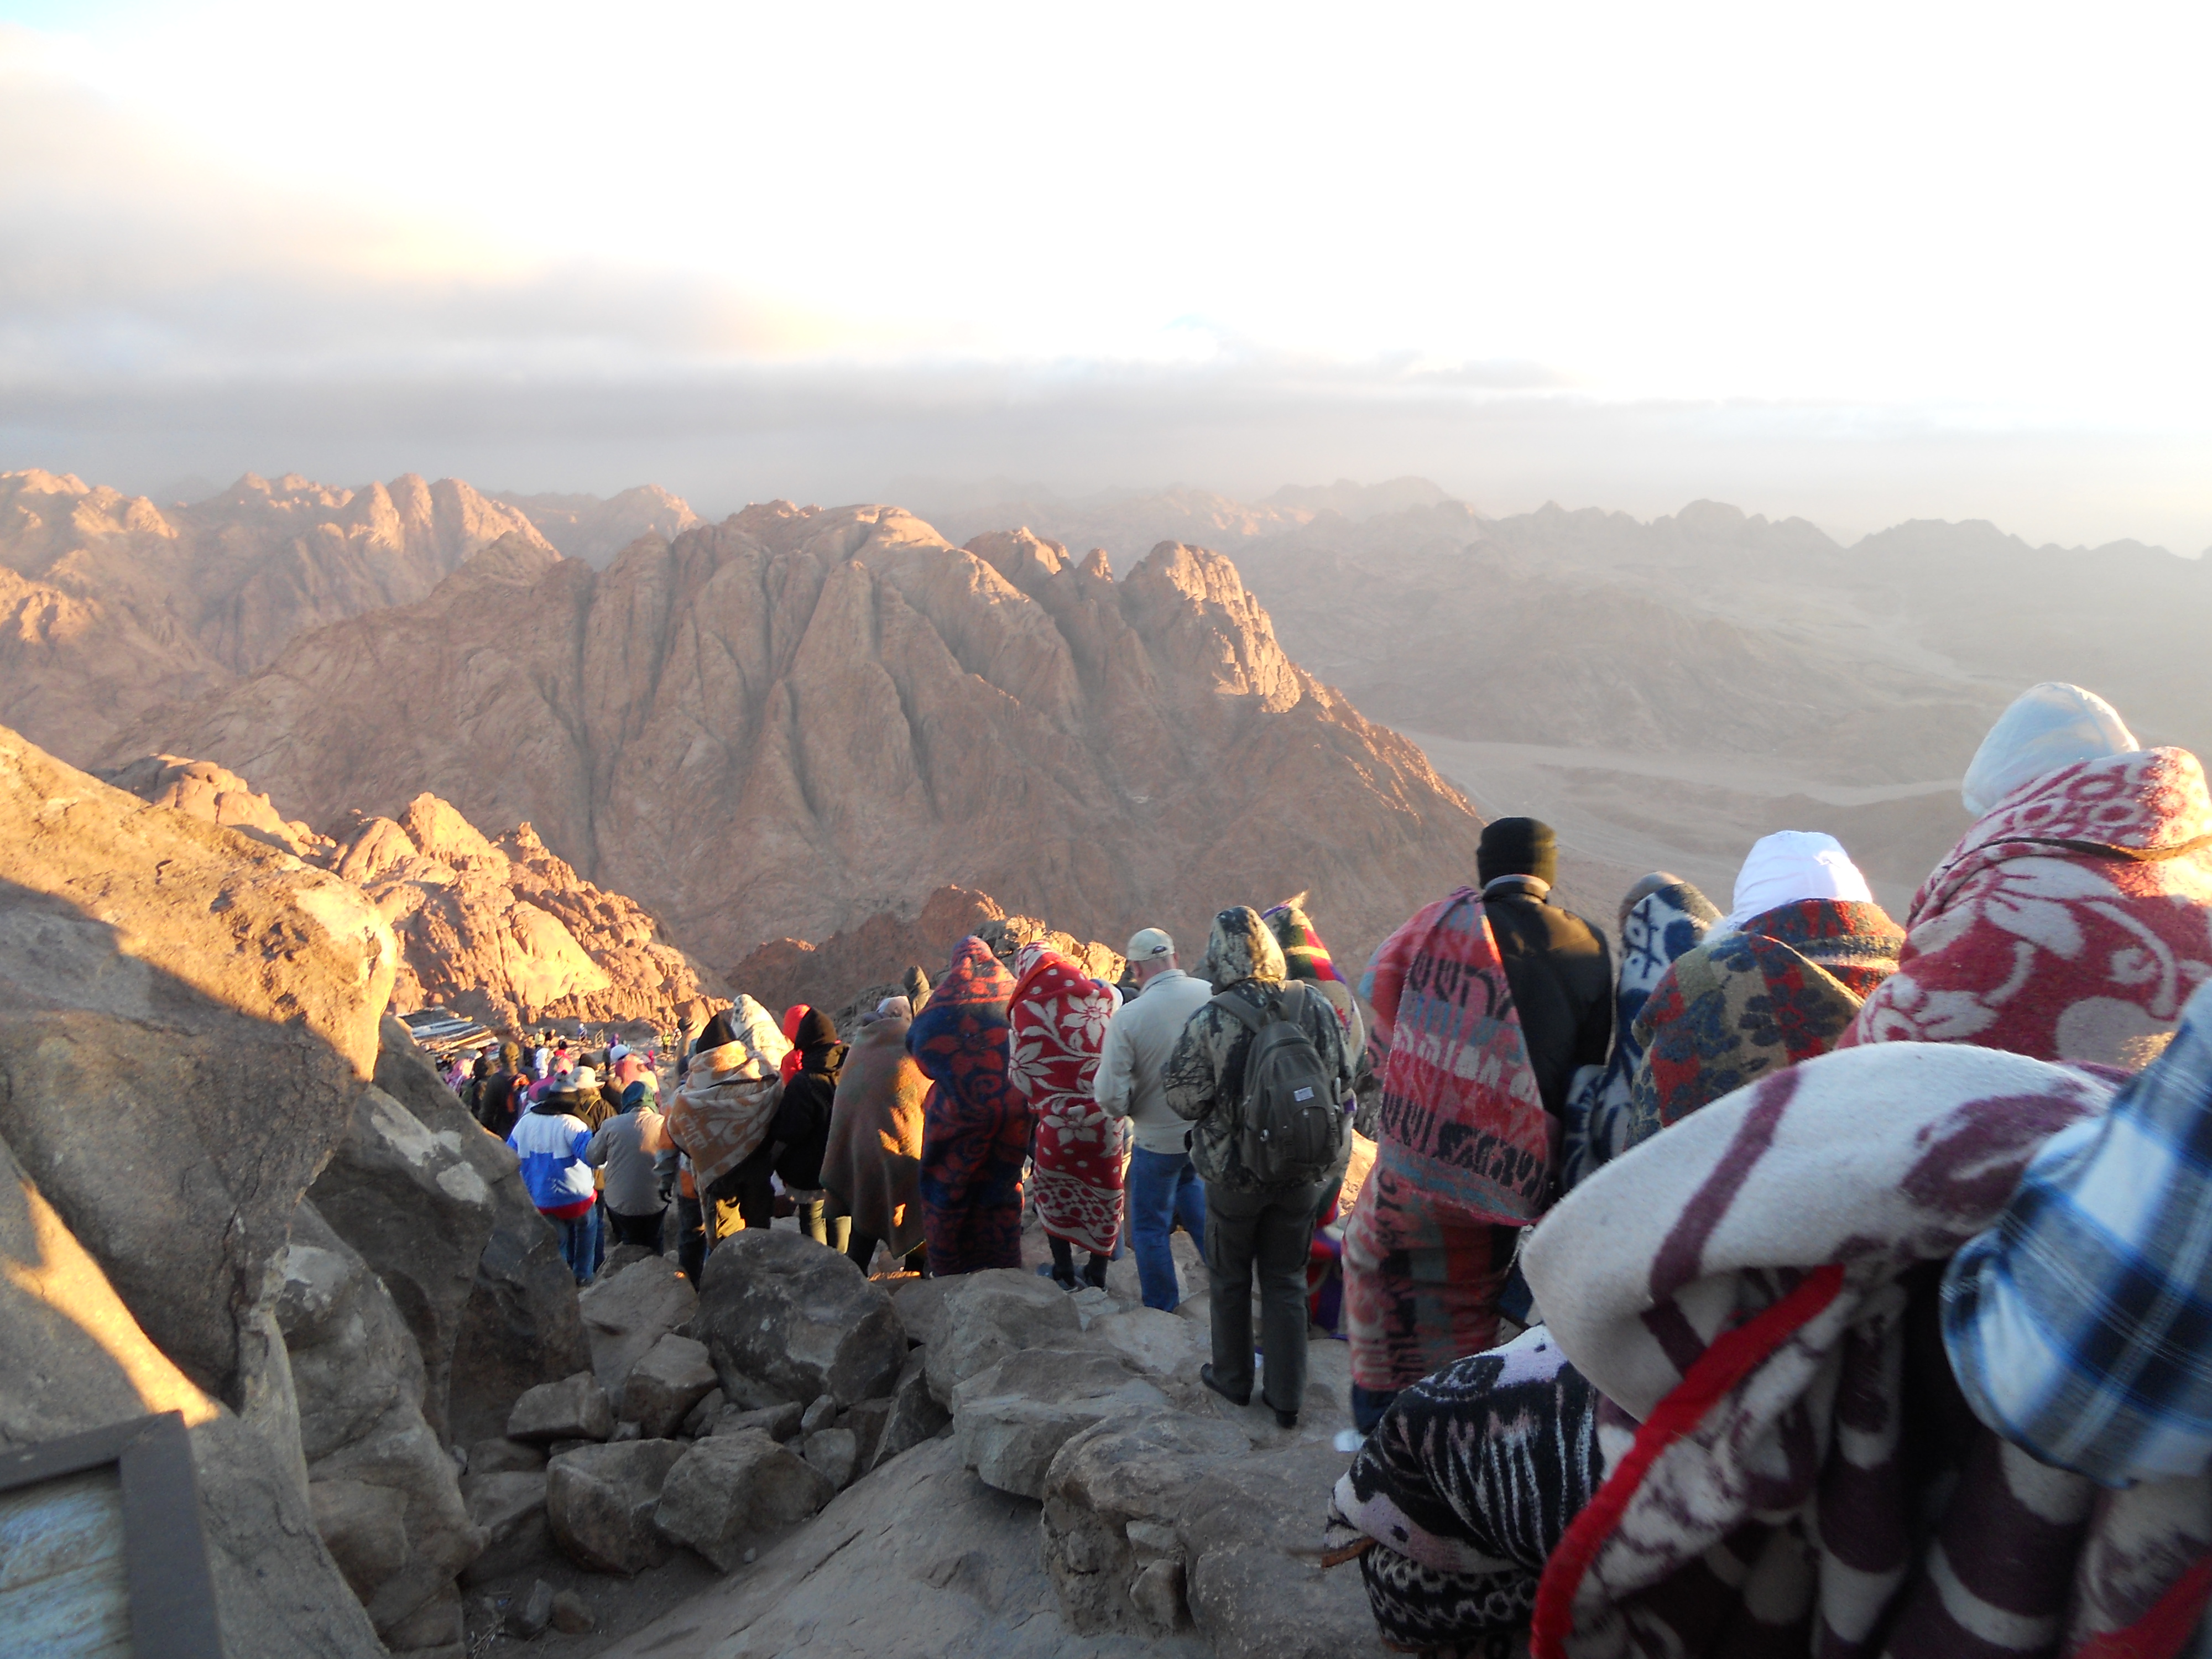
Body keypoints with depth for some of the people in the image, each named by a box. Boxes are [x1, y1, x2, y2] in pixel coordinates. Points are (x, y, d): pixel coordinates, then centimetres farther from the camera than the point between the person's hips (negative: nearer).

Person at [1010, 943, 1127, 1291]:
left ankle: (1065, 1273, 22)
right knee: (1103, 1191, 15)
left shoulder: (1026, 1011, -6)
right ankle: (1098, 1273, 24)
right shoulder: (1104, 998, 1)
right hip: (1107, 1118, 2)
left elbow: (1020, 1073, -2)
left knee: (1052, 1190, 18)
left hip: (1059, 1116, -2)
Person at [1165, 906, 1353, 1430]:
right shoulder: (1317, 1008, -8)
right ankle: (1286, 1396, 21)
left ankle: (1232, 1378, 33)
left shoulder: (1209, 1022, -19)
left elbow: (1183, 1099, -13)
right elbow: (1344, 1086, 2)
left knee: (1229, 1277, 18)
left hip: (1236, 1173, -3)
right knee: (1287, 1280, 16)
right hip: (1306, 1172, 3)